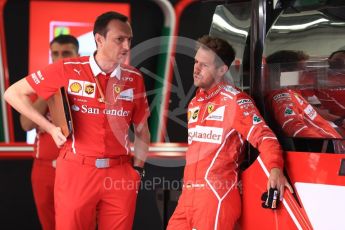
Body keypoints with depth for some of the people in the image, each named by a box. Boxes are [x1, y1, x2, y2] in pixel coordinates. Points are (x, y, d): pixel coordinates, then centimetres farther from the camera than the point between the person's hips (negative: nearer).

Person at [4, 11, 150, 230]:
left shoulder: (134, 78, 4)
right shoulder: (67, 70, -5)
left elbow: (142, 130, 14)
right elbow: (14, 93, 3)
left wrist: (137, 168, 3)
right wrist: (50, 127, -4)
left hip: (120, 174, 3)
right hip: (76, 171, -2)